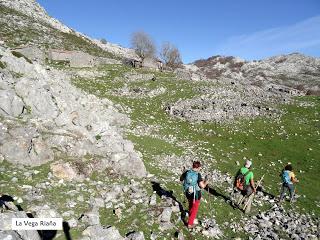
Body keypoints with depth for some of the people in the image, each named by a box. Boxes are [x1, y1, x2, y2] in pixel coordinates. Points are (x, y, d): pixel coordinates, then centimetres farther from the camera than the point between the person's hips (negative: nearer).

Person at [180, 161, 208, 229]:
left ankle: (190, 215, 59)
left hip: (188, 193, 5)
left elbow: (181, 179, 6)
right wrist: (205, 182, -7)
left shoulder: (187, 172, -10)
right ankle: (190, 224, 26)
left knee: (190, 205, 34)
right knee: (194, 209, 17)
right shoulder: (198, 175, -23)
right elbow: (202, 186, -27)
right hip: (196, 194, -5)